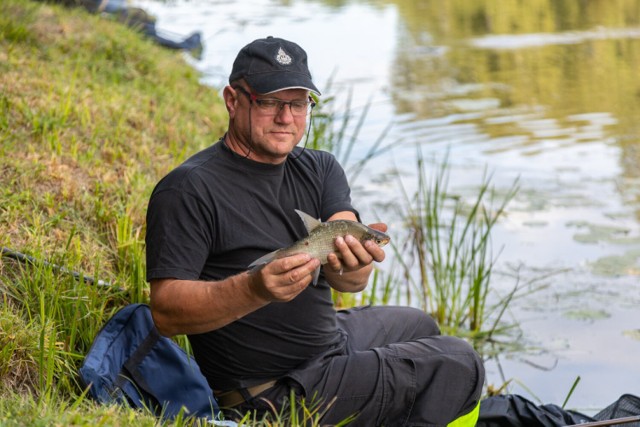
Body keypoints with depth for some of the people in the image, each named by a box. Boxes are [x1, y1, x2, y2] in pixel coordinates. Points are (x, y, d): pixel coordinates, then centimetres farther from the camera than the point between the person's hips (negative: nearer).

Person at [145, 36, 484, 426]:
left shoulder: (320, 170, 1)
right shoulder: (188, 190, -20)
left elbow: (350, 281, -15)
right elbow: (166, 312, -27)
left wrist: (354, 265, -40)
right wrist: (254, 289, -42)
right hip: (274, 391, -8)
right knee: (457, 366, -5)